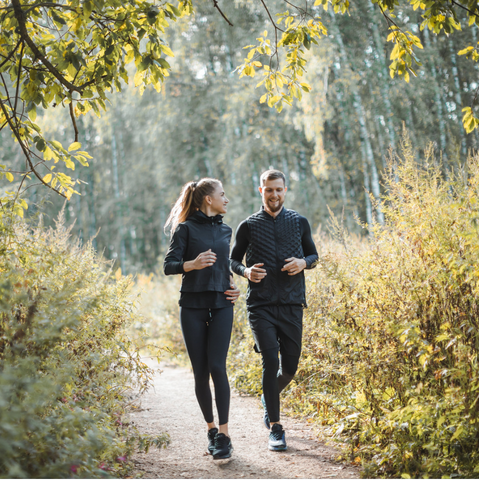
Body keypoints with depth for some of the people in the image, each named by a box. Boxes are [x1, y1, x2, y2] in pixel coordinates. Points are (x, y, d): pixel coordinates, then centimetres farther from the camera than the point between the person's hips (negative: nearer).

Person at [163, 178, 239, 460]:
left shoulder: (225, 231, 14)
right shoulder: (186, 229, 0)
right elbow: (169, 266, -5)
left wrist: (232, 284, 12)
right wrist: (192, 264, -23)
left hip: (221, 305, 2)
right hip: (193, 305, -2)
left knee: (217, 366, -11)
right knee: (200, 371, 1)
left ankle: (224, 434, -9)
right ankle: (211, 429, 18)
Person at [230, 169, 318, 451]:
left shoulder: (299, 223, 8)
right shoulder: (249, 226, 3)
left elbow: (313, 255, 17)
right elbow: (233, 260, 12)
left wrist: (303, 263, -7)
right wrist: (246, 271, -10)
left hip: (292, 304, 2)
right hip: (261, 306, -2)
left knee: (290, 366, 6)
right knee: (270, 361, -13)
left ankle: (269, 397, 40)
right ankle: (275, 428, -1)